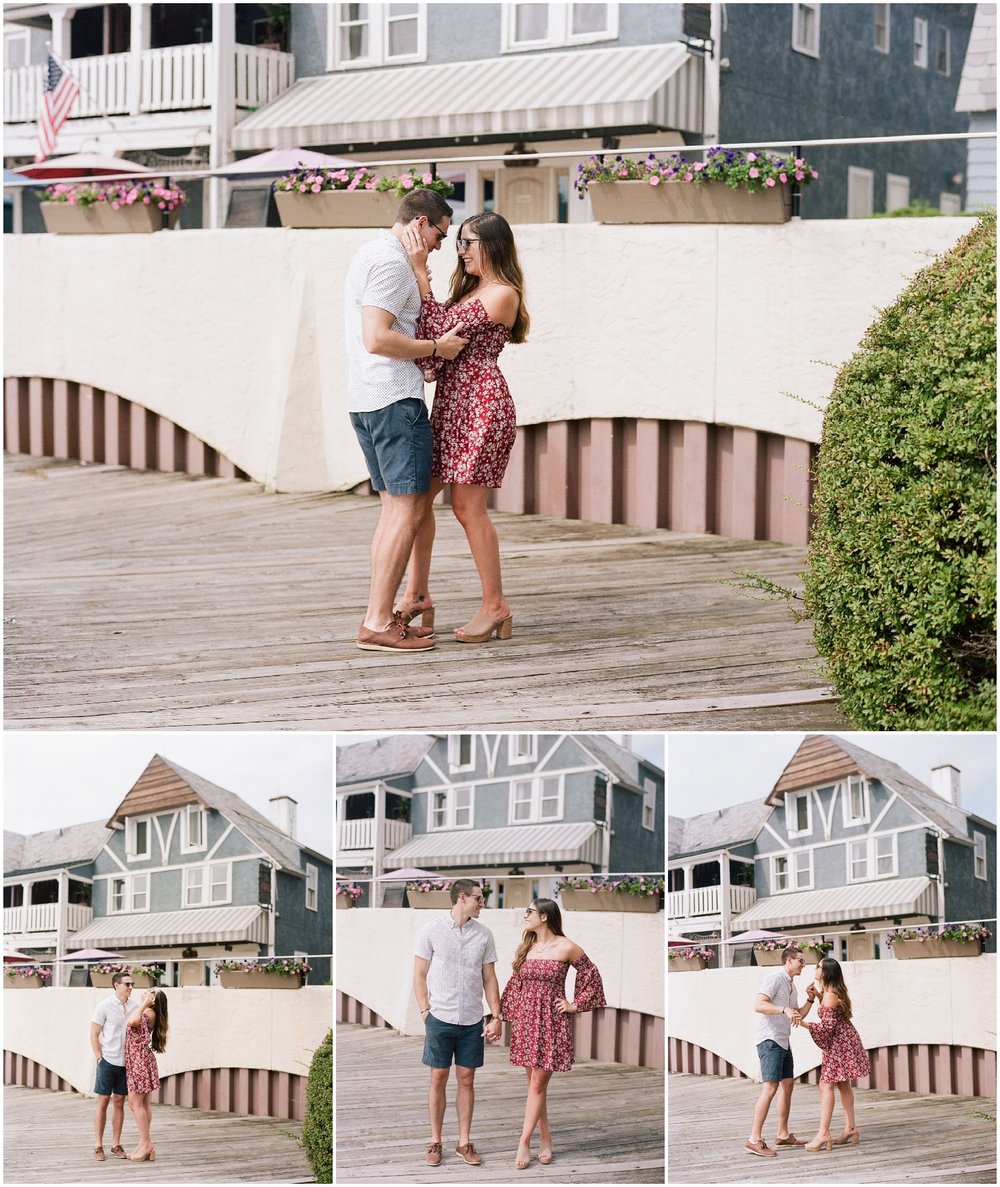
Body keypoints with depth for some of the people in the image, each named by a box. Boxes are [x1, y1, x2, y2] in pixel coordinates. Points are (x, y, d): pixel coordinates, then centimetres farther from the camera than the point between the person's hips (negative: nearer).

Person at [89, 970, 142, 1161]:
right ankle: (98, 1147, 5)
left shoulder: (135, 1007, 4)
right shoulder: (104, 1006, -7)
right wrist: (100, 1059, -8)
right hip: (108, 1061, -4)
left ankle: (116, 1145, 13)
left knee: (119, 1103, 8)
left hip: (125, 1062, 4)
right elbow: (94, 1035, -4)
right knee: (102, 1102, 1)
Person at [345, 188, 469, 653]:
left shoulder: (370, 254, 19)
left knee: (394, 507, 13)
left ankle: (379, 616, 13)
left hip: (366, 399, 11)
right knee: (408, 509, -9)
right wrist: (435, 348, -12)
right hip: (394, 398, -11)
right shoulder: (392, 262, -14)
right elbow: (377, 338, -22)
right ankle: (377, 623, -11)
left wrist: (422, 356, 14)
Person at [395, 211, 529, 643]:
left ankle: (495, 606, 1)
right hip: (449, 402, 10)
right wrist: (431, 365, 0)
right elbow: (441, 341, 21)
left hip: (481, 404, -10)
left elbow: (441, 330, -15)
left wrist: (420, 272, -16)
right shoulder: (471, 290, 21)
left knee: (467, 506, -7)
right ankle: (416, 595, 15)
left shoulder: (502, 294, -10)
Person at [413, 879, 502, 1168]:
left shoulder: (484, 935, 5)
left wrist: (496, 1017, 2)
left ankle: (464, 1142, 14)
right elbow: (419, 975, 1)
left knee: (466, 1080, 6)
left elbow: (489, 979, 9)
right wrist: (425, 1012, -7)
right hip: (440, 1018, -2)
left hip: (472, 1020, 2)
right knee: (438, 1079, 3)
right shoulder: (432, 931, -3)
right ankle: (435, 1142, 12)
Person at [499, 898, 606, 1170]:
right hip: (525, 1020, 5)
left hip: (550, 1022, -5)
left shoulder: (566, 948, -7)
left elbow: (590, 973, 3)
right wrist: (508, 1016, 11)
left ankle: (524, 1144, -6)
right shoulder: (526, 948, 9)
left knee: (537, 1085, -6)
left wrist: (576, 1005, 1)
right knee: (534, 1084, 7)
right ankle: (545, 1140, 15)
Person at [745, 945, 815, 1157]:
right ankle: (754, 1140, -20)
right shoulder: (775, 979, -11)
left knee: (788, 1084, 14)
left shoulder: (791, 985, 19)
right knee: (770, 1087, -17)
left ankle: (783, 1135, 24)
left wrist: (810, 999, 8)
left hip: (784, 1042, 10)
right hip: (770, 1040, -10)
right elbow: (759, 1005, -23)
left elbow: (798, 1016, 23)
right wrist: (785, 1010, -34)